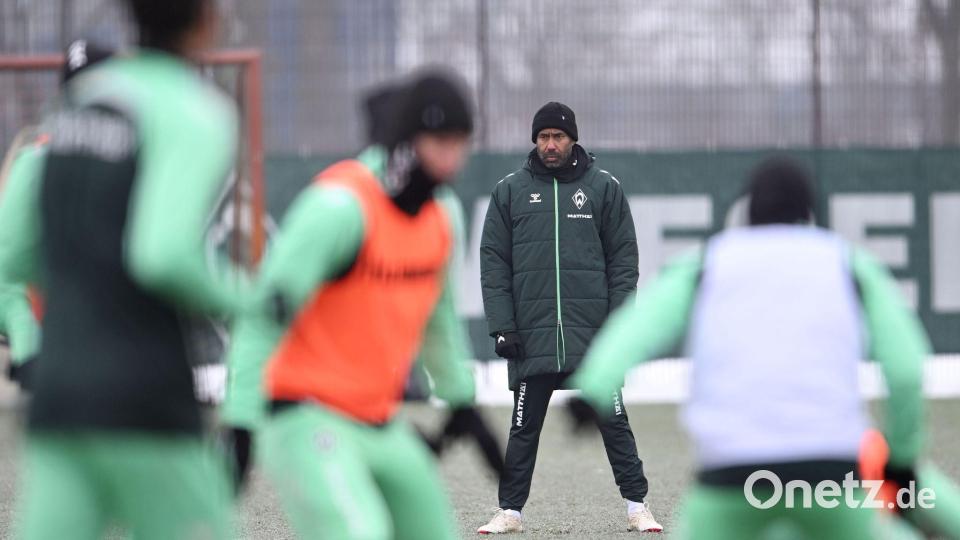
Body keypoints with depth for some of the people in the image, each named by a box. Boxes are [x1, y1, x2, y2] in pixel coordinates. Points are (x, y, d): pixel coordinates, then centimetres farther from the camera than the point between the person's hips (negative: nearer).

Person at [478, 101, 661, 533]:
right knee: (524, 428, 4)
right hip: (532, 334, 1)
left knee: (613, 422, 1)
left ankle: (636, 506, 8)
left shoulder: (604, 187, 6)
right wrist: (502, 327, -3)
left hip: (594, 335, -1)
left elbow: (624, 258, 5)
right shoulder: (510, 191, 7)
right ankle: (510, 511, 12)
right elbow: (494, 262, 6)